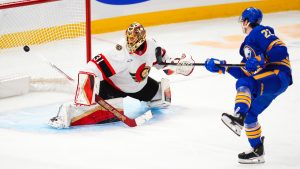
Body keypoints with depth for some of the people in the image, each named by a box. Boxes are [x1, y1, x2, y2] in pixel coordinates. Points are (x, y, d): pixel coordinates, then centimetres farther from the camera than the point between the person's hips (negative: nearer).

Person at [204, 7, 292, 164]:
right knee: (249, 114, 6)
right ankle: (257, 152, 11)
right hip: (266, 82, 10)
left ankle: (238, 118, -49)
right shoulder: (248, 44, 25)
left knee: (244, 84, -30)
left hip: (279, 75, -10)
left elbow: (280, 50, -18)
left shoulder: (261, 32, -4)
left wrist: (260, 60, -25)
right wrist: (222, 67, 15)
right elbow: (244, 73, 19)